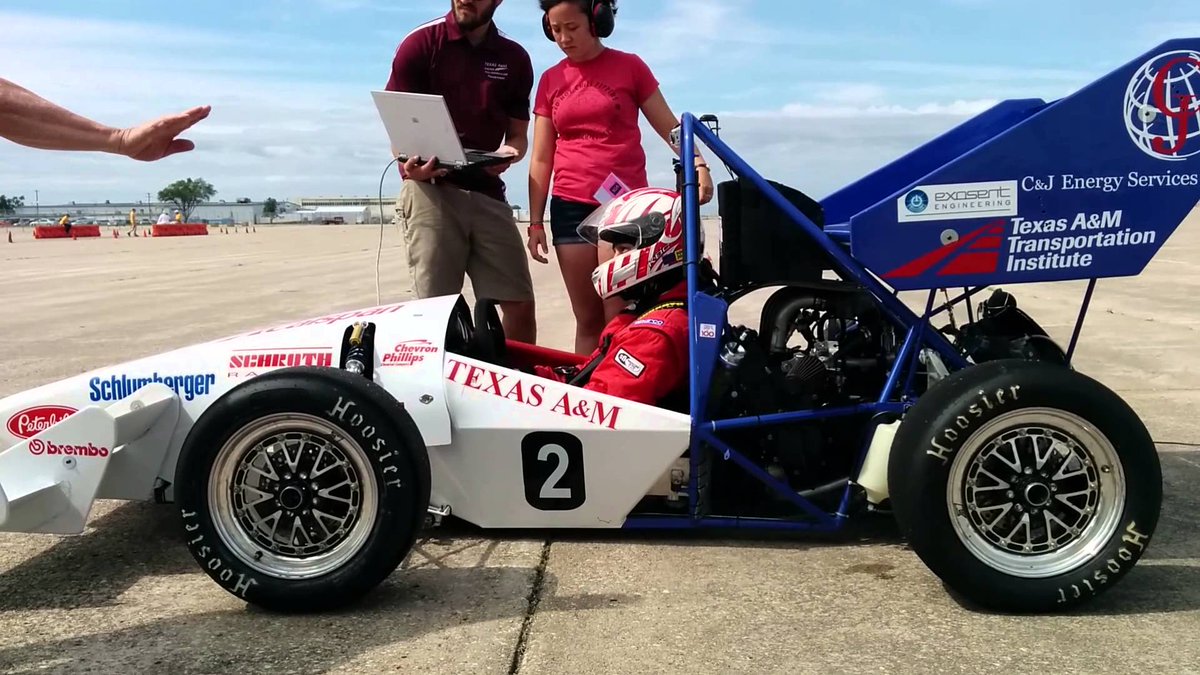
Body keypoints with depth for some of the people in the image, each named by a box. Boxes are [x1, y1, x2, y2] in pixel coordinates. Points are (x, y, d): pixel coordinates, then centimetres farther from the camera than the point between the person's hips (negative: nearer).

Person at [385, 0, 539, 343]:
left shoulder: (515, 58, 12)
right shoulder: (421, 43, 2)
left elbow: (518, 134, 15)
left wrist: (508, 154, -9)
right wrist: (410, 164, -21)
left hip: (487, 193, 3)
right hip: (430, 189, -3)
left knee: (521, 304, -1)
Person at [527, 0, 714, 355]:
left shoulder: (629, 66, 5)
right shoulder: (550, 80, 12)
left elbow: (669, 126, 6)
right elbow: (541, 158, 11)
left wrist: (698, 164, -13)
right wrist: (535, 222, 6)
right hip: (570, 207, 3)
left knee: (621, 317, -11)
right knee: (587, 318, 5)